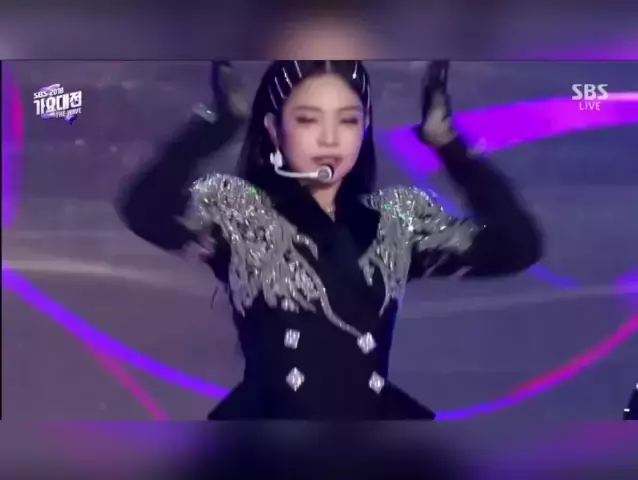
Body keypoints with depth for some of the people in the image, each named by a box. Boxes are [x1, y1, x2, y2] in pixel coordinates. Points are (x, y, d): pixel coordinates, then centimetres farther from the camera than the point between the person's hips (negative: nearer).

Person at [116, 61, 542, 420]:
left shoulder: (399, 217, 2)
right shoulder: (238, 210, -7)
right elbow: (145, 211, -25)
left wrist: (450, 143, -6)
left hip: (375, 411, 3)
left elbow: (517, 247, -4)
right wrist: (223, 119, -20)